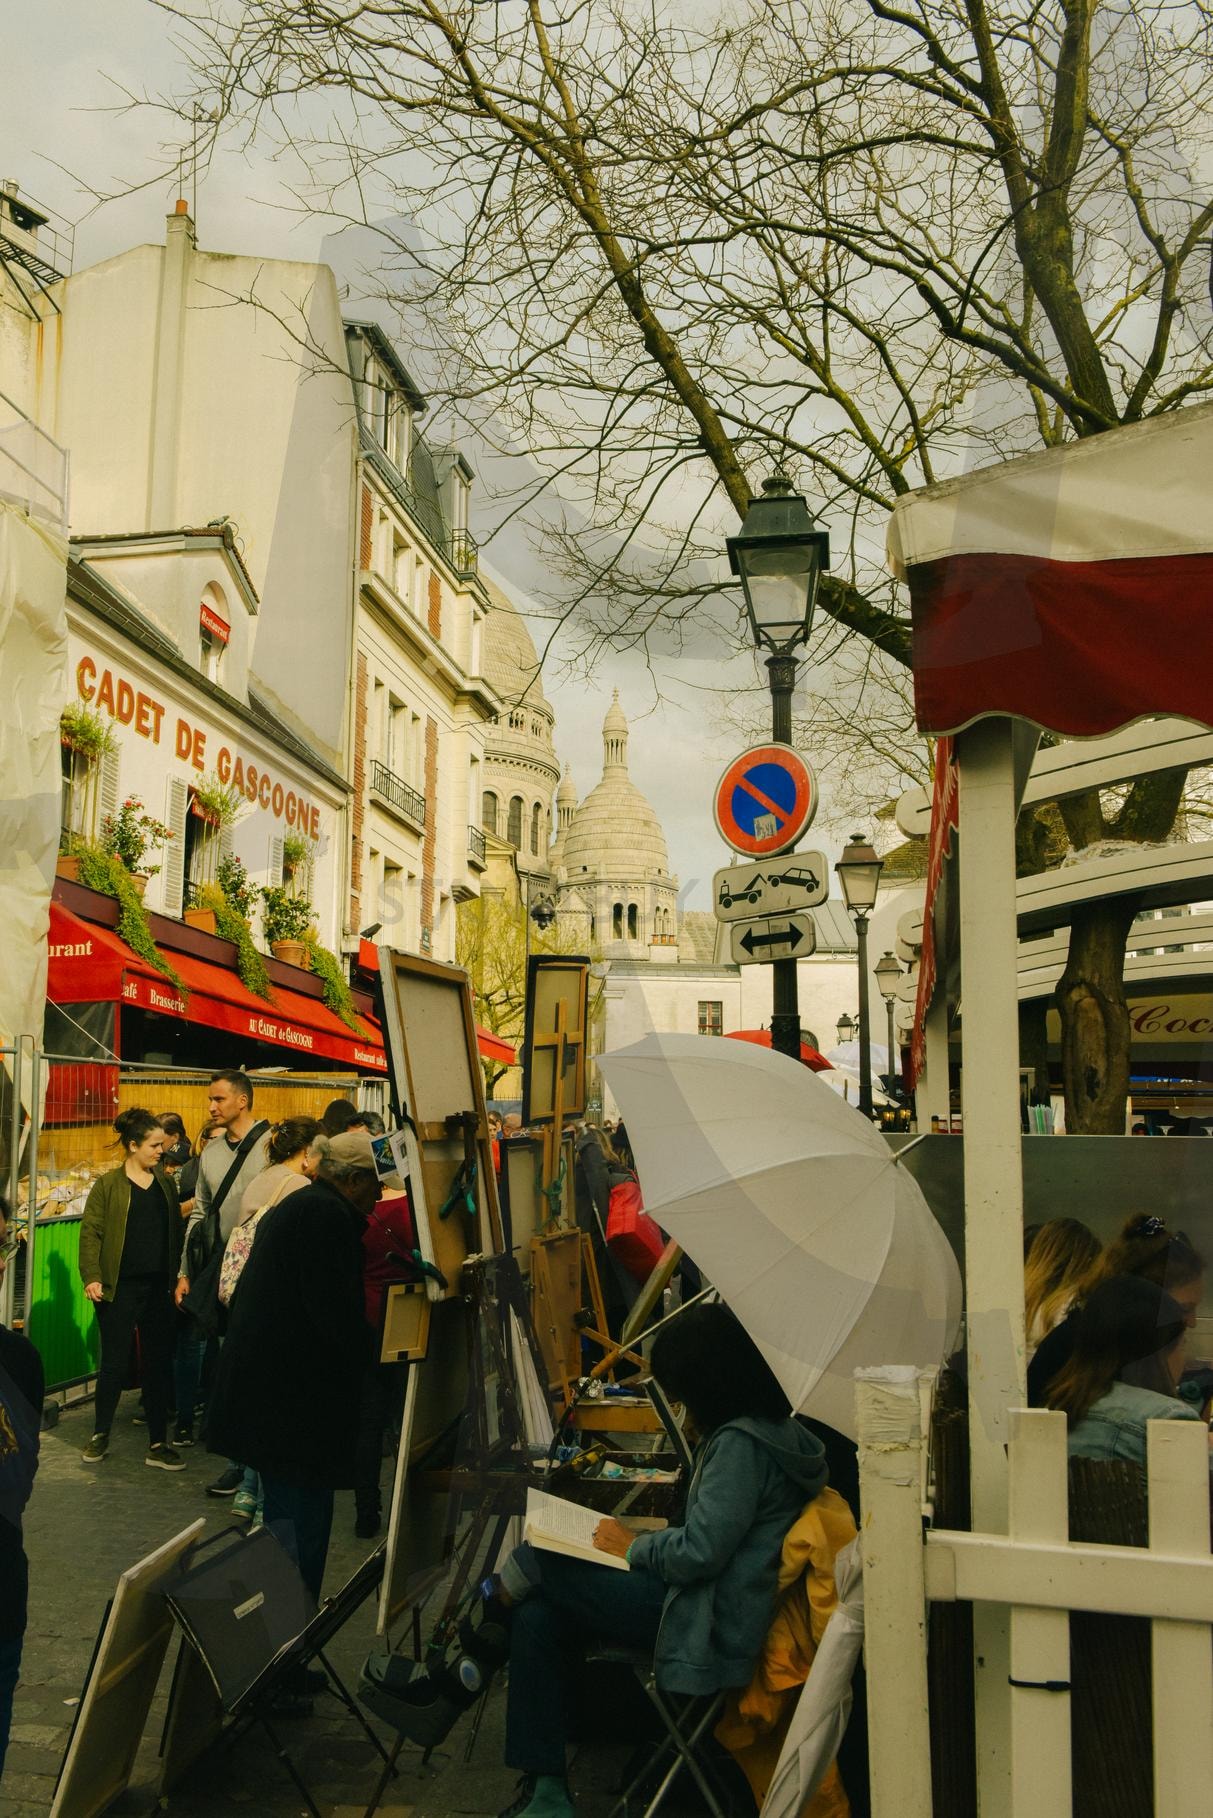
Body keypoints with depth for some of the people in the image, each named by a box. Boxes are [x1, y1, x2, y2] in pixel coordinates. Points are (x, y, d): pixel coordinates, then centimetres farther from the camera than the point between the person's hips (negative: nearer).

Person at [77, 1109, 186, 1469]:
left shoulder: (165, 1182, 10)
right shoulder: (107, 1185, -4)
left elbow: (175, 1231, 12)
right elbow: (90, 1232, -7)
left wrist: (178, 1276, 4)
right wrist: (91, 1276, -17)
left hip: (158, 1288, 4)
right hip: (120, 1288, -4)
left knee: (158, 1365, 7)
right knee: (114, 1364, 2)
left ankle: (157, 1444, 15)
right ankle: (100, 1435, 22)